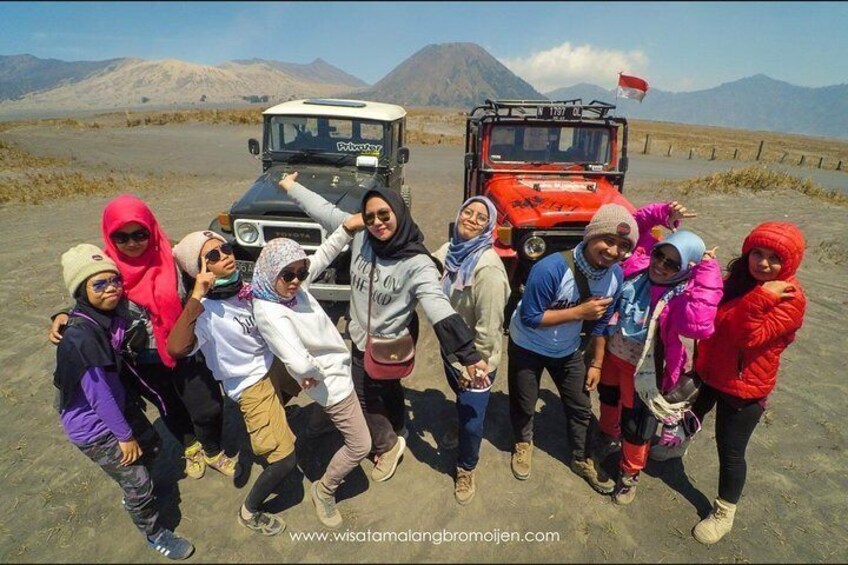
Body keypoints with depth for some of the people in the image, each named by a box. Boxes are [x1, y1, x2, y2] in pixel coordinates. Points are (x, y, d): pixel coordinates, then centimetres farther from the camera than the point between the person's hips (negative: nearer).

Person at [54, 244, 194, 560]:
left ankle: (131, 496, 53)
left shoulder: (112, 315, -8)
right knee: (139, 482, 5)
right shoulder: (80, 336, -31)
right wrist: (124, 435, -16)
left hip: (115, 407, 7)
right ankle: (154, 534, 31)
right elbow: (98, 394, -25)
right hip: (92, 427, -7)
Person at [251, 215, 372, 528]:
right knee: (360, 446, 4)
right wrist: (314, 375, -23)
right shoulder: (269, 313, -32)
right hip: (331, 380, -8)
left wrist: (346, 229, -6)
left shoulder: (293, 287, -9)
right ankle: (324, 491, 27)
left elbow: (322, 256, 4)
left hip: (339, 363, 8)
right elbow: (299, 363, -44)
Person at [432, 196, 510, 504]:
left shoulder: (488, 268, -29)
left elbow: (488, 326, -26)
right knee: (462, 403, 30)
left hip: (476, 359, -6)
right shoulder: (448, 250, -7)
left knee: (471, 420, 8)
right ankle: (461, 430, 61)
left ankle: (466, 469, 36)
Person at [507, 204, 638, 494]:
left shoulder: (615, 276, -15)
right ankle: (523, 444, 47)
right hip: (527, 347, -4)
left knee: (581, 407, 17)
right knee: (524, 405, 16)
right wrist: (579, 311, -34)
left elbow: (601, 323, -1)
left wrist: (596, 363, 4)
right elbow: (529, 318, -31)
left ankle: (582, 459, 42)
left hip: (568, 351, 5)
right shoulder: (550, 269, -36)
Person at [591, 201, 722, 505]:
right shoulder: (638, 260, -12)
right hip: (611, 352, 6)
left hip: (643, 369, -5)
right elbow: (633, 225, 1)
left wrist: (708, 273, -41)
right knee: (608, 398, 32)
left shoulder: (686, 293, -26)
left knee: (636, 426, 12)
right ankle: (607, 434, 63)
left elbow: (697, 326, -47)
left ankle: (630, 474, 40)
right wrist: (662, 213, -17)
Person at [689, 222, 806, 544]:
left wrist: (761, 298, -38)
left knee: (730, 451, 6)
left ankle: (724, 513, 28)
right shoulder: (737, 279, -1)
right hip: (708, 372, 6)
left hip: (743, 389, -6)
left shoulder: (790, 300, -20)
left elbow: (748, 337, -31)